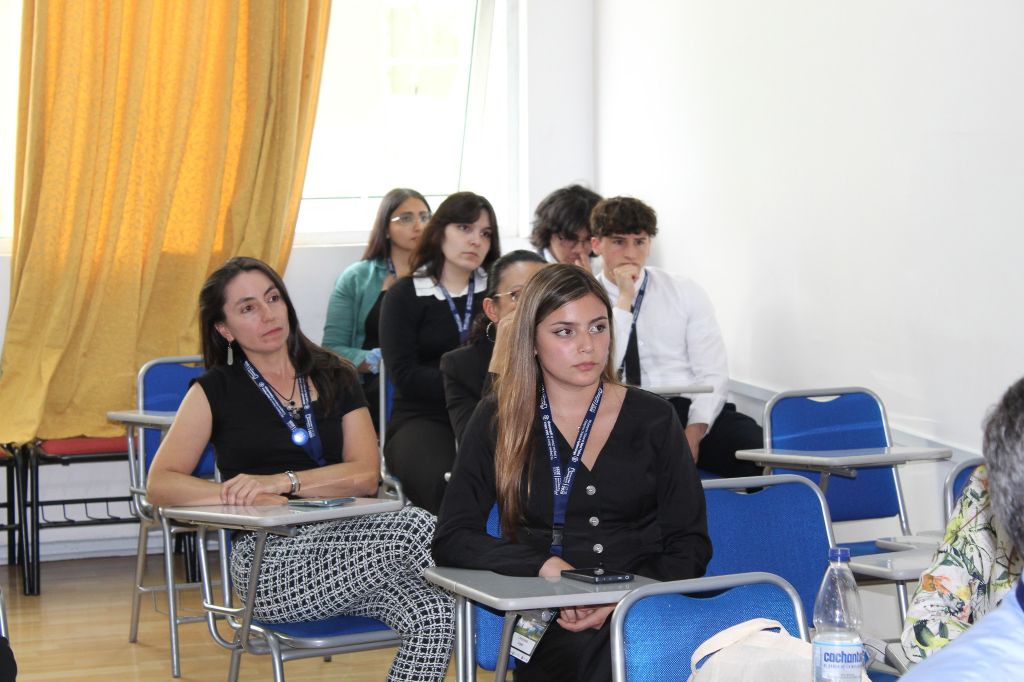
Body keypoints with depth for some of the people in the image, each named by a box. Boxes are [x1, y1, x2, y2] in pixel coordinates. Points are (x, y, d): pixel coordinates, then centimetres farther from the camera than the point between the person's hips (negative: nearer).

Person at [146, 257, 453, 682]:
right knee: (415, 527, -29)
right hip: (270, 560, -3)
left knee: (431, 613, -29)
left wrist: (282, 481, -13)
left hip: (344, 539, 4)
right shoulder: (215, 391, 9)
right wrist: (249, 497, -14)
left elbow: (365, 475, 3)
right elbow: (160, 485, 0)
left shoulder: (334, 378, 16)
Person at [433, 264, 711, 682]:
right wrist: (547, 566, -14)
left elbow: (690, 546, 7)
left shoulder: (652, 420, 10)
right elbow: (451, 540, 2)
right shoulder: (497, 421, 10)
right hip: (549, 628, 0)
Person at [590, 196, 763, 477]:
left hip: (685, 408, 2)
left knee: (750, 441, -30)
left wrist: (693, 432, -15)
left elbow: (712, 374, 2)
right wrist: (624, 301, -11)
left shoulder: (687, 293, 10)